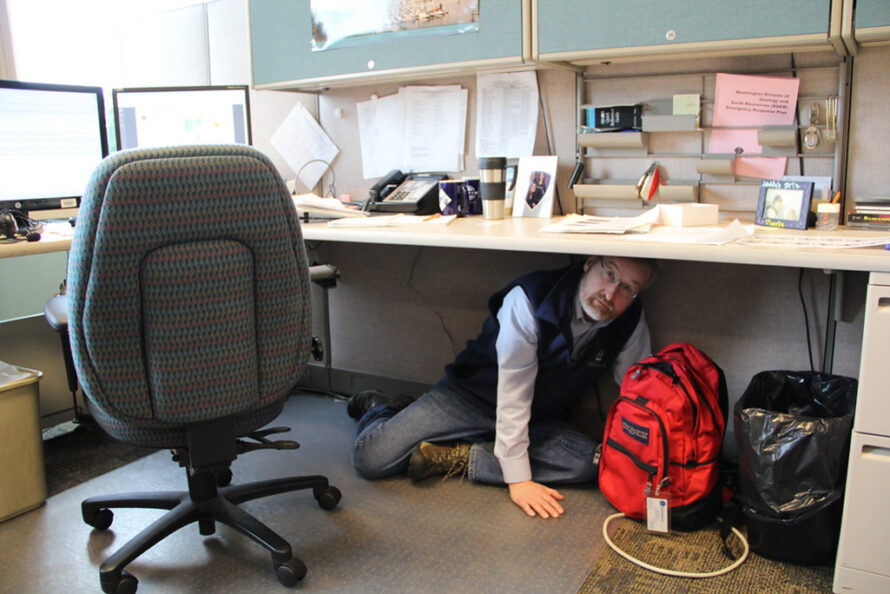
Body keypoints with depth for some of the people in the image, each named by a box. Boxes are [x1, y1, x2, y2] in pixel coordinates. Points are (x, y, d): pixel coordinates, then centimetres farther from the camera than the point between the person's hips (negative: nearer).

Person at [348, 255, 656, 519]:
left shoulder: (631, 322, -11)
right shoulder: (529, 299, -26)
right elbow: (513, 393, -26)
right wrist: (518, 478, -27)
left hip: (539, 420, 5)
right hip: (470, 398, -4)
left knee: (589, 462, -27)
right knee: (371, 458, -16)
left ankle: (460, 458, -16)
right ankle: (381, 409, 21)